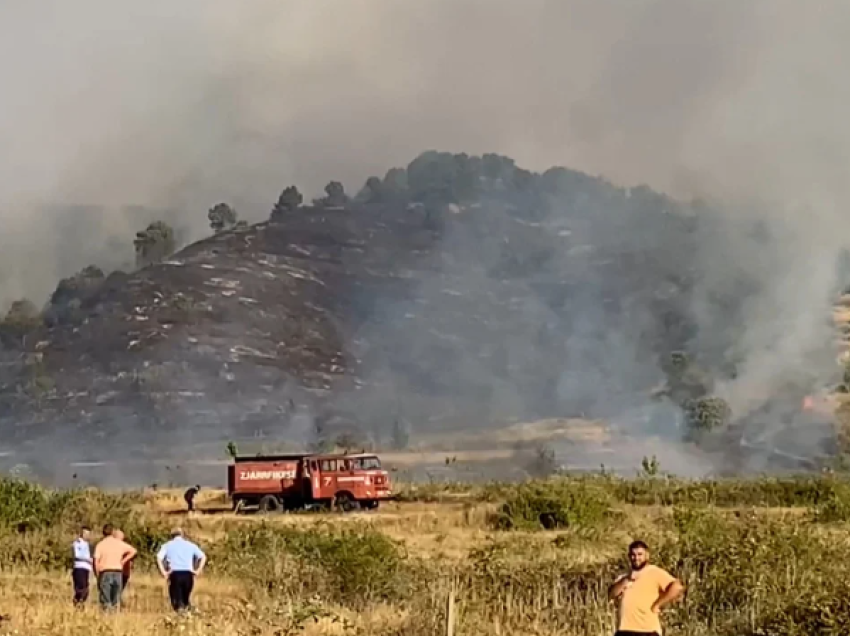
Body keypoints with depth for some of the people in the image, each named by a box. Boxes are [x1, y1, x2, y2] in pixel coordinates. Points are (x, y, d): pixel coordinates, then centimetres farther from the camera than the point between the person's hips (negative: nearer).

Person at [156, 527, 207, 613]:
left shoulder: (167, 545, 14)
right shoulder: (190, 545, 19)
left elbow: (159, 557, -3)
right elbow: (203, 557, 10)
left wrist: (163, 572, -2)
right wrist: (198, 571, 9)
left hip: (175, 574, -2)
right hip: (188, 574, 2)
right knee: (186, 597, 17)